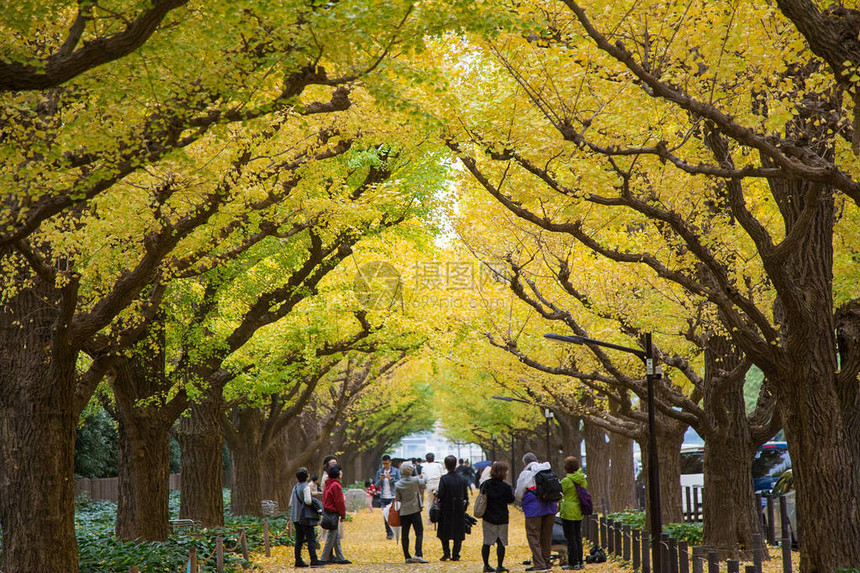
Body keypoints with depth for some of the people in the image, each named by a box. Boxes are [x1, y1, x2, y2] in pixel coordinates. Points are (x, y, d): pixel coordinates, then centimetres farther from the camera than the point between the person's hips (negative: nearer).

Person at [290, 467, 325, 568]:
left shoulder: (295, 487, 12)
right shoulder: (306, 487, -11)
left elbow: (291, 503, 15)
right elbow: (307, 500, -22)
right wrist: (313, 502, -4)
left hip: (296, 517, 7)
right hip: (305, 517, -7)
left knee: (299, 540, 9)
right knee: (311, 539, -6)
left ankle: (298, 560, 9)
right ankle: (314, 560, -9)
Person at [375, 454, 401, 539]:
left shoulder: (396, 471, 2)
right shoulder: (379, 472, 9)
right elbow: (377, 485, 7)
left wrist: (390, 478, -17)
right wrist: (380, 479, -13)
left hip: (393, 497, -3)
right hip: (383, 497, 3)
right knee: (385, 516, 4)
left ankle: (391, 533, -9)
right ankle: (388, 532, 12)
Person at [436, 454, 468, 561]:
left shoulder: (444, 479, -13)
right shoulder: (461, 478, -1)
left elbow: (440, 494, -18)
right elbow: (466, 495, 3)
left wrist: (436, 492, 5)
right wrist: (464, 508, 13)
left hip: (446, 509, -3)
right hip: (459, 509, 3)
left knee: (444, 532, 12)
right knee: (458, 533, 8)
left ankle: (446, 552, 3)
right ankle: (455, 555, 6)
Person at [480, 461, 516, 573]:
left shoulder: (486, 484, -4)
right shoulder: (506, 487, -14)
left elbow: (482, 494, 9)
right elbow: (511, 500, -2)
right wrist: (512, 490, 13)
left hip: (488, 518, 4)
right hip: (502, 518, -4)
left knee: (487, 542, 9)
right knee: (501, 542, 4)